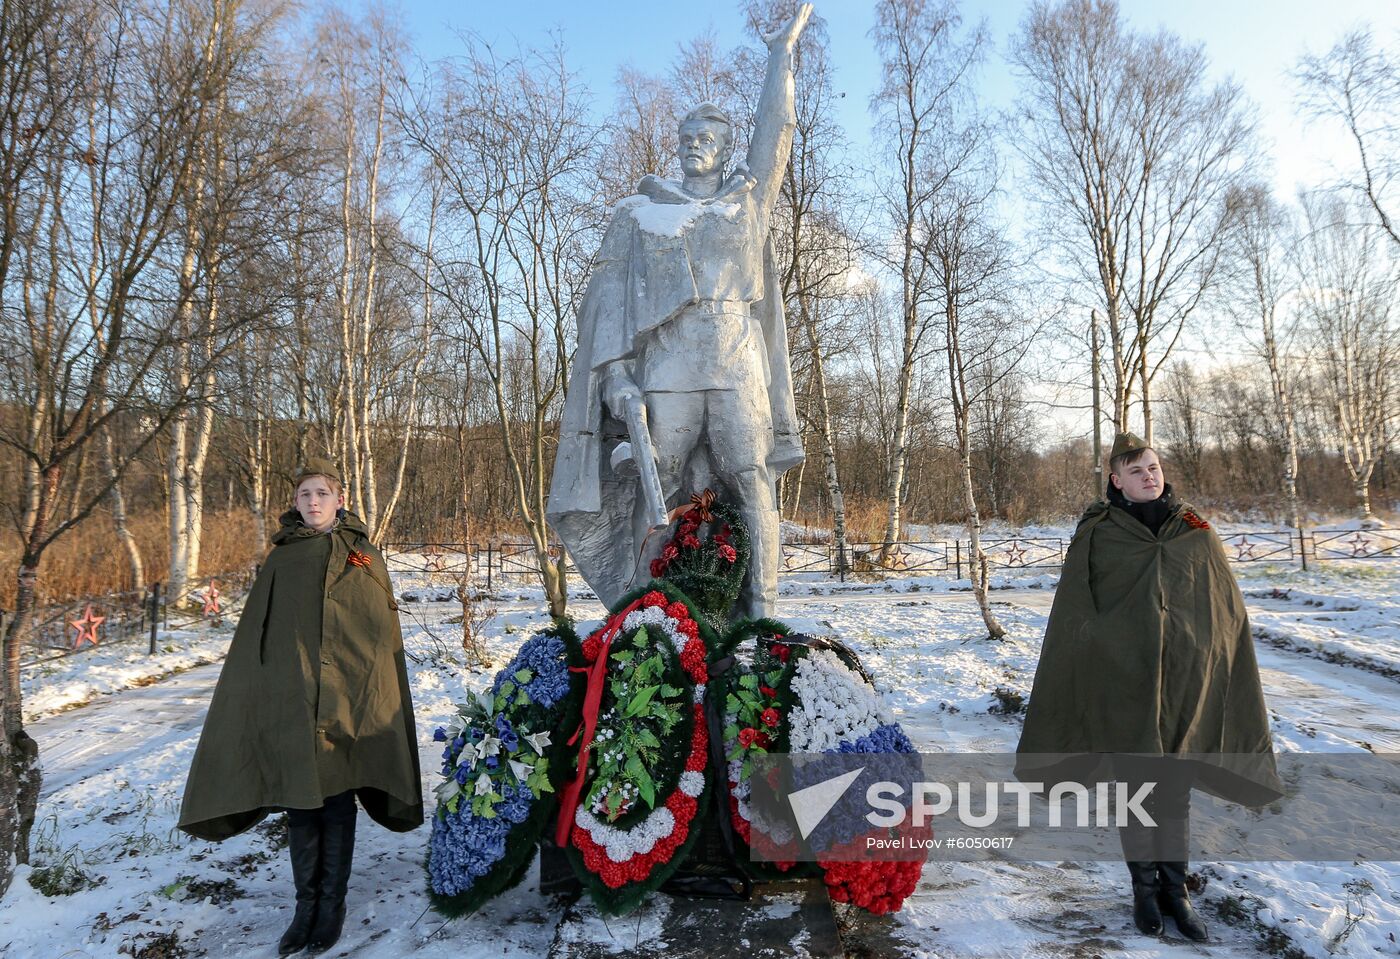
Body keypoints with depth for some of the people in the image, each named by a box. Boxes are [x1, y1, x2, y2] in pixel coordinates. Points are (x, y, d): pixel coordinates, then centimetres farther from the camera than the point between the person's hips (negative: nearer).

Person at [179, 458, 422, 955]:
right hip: (290, 701, 2)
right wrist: (255, 699, 2)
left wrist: (373, 694, -4)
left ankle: (332, 903, 21)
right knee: (299, 804, 8)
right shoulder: (282, 559, 8)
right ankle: (307, 902, 22)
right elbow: (256, 635, 8)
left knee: (337, 803, 7)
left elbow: (382, 633, 2)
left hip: (347, 702, -1)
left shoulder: (364, 556, 3)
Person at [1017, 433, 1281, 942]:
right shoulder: (1096, 536, -3)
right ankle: (1145, 887, 26)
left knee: (1175, 789, 11)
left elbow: (1228, 611, 8)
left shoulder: (1196, 533, 4)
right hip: (1121, 682, -2)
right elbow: (1071, 617, -2)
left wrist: (1236, 682, 6)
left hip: (1184, 682, 2)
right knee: (1136, 787, 9)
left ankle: (1175, 888, 27)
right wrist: (1073, 682, -5)